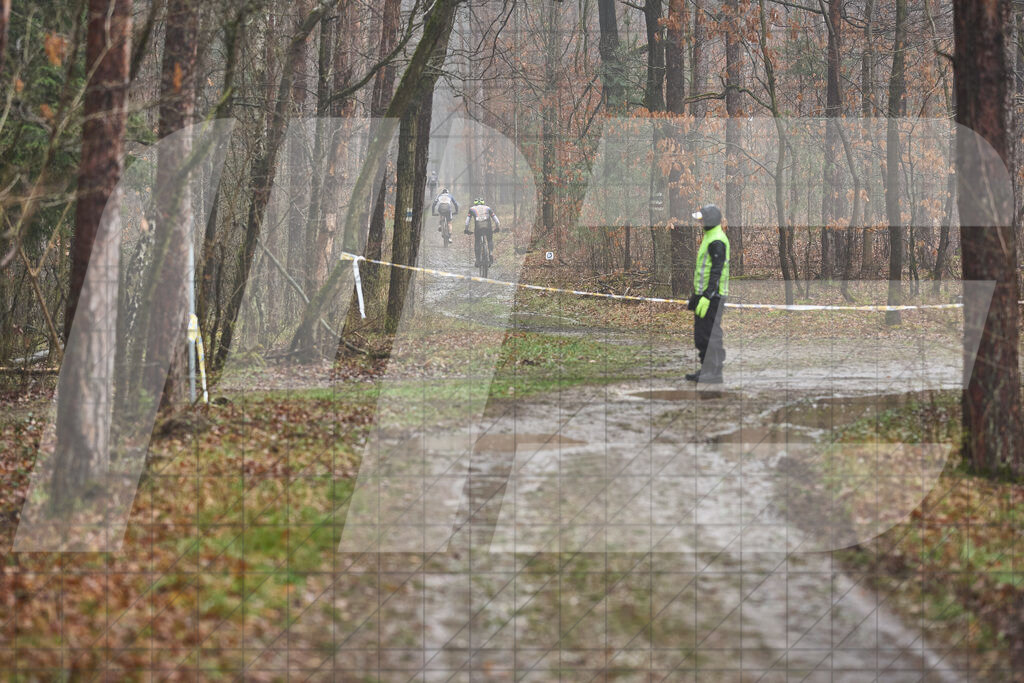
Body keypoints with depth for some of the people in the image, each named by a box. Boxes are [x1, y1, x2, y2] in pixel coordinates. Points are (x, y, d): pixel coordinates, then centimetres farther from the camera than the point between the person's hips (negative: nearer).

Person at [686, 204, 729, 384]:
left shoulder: (717, 242, -16)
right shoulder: (709, 238, 18)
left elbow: (716, 272, -21)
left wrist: (707, 297, -25)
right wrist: (698, 295, 26)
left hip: (712, 295, -11)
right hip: (704, 294, 11)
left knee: (710, 334, -7)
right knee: (700, 336, 13)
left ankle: (713, 373, -5)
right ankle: (706, 369, 19)